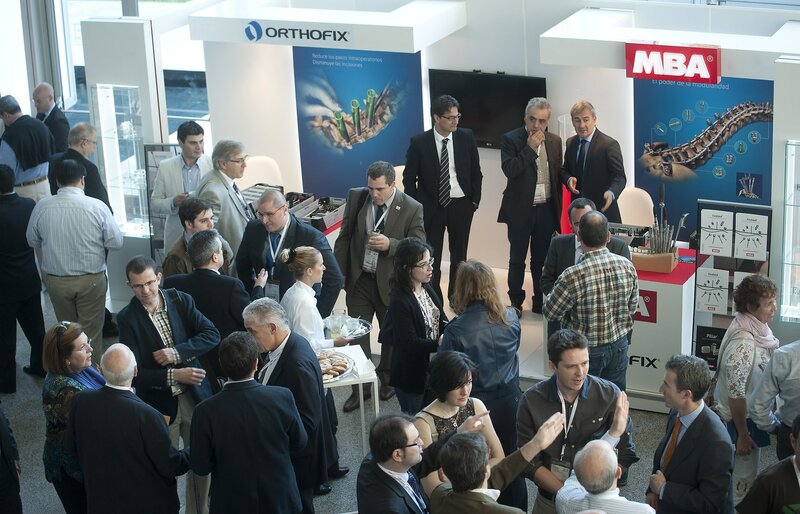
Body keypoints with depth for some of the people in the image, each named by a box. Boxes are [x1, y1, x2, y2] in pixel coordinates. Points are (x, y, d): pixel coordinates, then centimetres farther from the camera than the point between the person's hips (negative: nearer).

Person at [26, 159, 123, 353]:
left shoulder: (42, 207, -9)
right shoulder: (97, 207, -16)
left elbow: (33, 241, 6)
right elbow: (116, 242, -10)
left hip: (55, 280, 3)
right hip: (91, 279, -3)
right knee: (91, 333, 10)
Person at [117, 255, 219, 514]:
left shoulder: (181, 300, -5)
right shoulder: (128, 318, -13)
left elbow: (212, 335, -11)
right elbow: (134, 373, -16)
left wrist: (176, 353, -23)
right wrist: (173, 376, -27)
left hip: (195, 395, 3)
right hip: (159, 403, -3)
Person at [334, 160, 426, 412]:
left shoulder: (411, 209, -15)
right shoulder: (356, 197, -5)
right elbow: (345, 236, 4)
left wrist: (390, 244, -29)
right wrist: (339, 272, 4)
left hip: (390, 283, -2)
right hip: (359, 279, 2)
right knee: (357, 334, 7)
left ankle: (387, 380, 40)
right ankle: (360, 388, 21)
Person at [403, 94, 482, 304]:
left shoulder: (466, 137, -3)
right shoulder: (419, 142, -9)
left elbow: (476, 172, 6)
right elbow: (409, 177, -1)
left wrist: (475, 200, 3)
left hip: (461, 206, 2)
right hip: (431, 208, -2)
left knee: (459, 256, 14)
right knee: (432, 258, 1)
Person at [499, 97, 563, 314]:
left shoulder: (554, 141, 6)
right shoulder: (511, 139, -7)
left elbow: (557, 176, 10)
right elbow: (509, 170, -20)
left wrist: (557, 212, 9)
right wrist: (530, 148, -21)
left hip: (546, 209, 3)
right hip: (520, 209, -3)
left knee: (542, 258, 10)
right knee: (517, 259, 7)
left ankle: (540, 301, 21)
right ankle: (516, 302, 18)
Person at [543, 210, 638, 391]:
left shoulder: (573, 276, -28)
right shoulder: (627, 266, -12)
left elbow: (550, 313, -13)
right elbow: (632, 307, 2)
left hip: (586, 351, -4)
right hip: (618, 346, 4)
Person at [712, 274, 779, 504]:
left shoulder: (758, 330, -2)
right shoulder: (743, 343, -30)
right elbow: (736, 394, -25)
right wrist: (742, 435, -19)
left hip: (755, 415, 9)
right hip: (743, 420, -9)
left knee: (746, 474, 23)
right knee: (743, 478, 7)